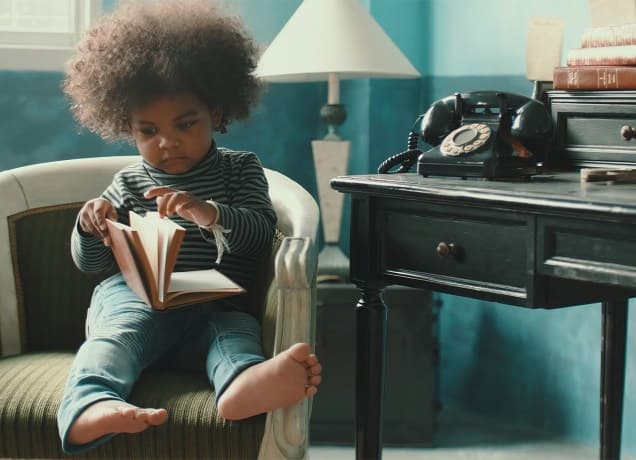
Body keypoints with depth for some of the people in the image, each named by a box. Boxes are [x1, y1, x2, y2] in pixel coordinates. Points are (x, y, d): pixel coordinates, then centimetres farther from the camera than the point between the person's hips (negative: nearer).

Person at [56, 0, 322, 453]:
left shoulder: (240, 169, 13)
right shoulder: (129, 183, 16)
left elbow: (261, 234, -3)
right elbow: (88, 262, 15)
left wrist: (210, 214, -24)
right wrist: (91, 227, -10)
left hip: (219, 302, 0)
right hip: (137, 297, 0)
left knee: (234, 332, -33)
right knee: (119, 334, -33)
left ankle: (243, 384, -69)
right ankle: (91, 406, -64)